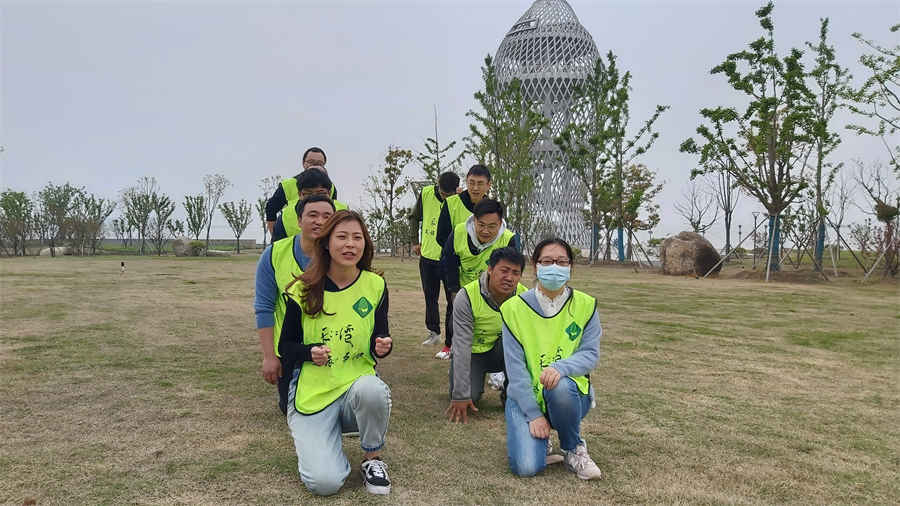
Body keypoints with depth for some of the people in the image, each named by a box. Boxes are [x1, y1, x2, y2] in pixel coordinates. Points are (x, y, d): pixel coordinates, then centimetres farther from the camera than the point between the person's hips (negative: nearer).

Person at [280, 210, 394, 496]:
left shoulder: (375, 285, -2)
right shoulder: (303, 290, -5)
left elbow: (379, 338, 4)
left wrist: (382, 347, -20)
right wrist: (310, 352, -19)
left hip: (358, 380, 2)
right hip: (312, 391, -1)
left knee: (372, 390, -38)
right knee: (324, 482, -20)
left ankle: (373, 458, -6)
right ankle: (313, 441, 17)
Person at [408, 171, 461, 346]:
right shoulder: (426, 193, -3)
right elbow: (414, 217, 12)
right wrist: (415, 241, 9)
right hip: (427, 255, 4)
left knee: (453, 299, 2)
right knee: (430, 297, 14)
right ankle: (433, 332, 28)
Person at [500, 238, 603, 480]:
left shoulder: (585, 305, -1)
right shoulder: (515, 308, -6)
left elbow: (590, 354, -8)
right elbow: (515, 367, -9)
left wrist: (560, 367, -29)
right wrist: (533, 414, -16)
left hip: (571, 395, 1)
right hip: (526, 397, -1)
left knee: (560, 386, -36)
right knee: (526, 467, -22)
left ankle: (574, 449, -7)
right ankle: (539, 437, 15)